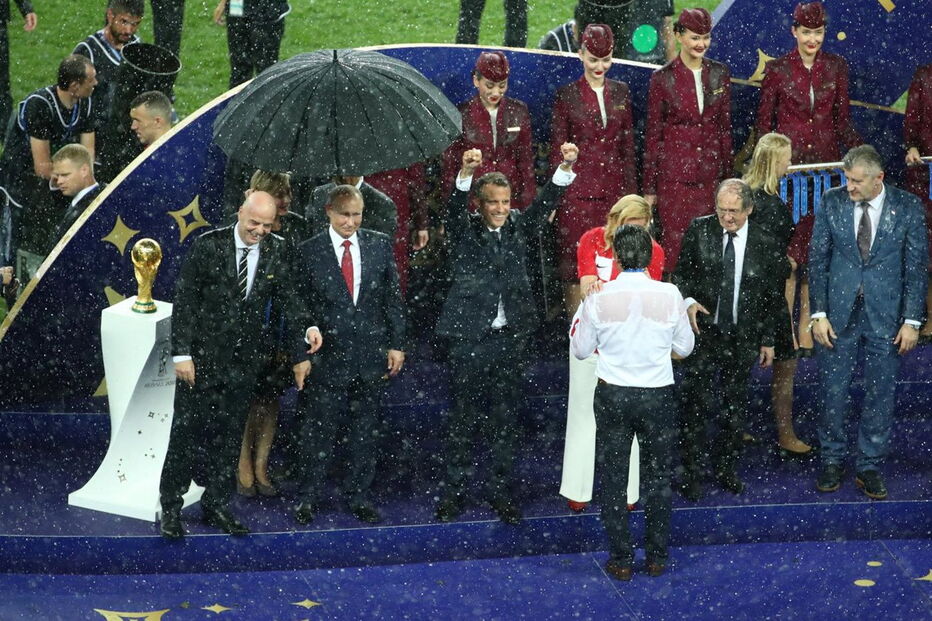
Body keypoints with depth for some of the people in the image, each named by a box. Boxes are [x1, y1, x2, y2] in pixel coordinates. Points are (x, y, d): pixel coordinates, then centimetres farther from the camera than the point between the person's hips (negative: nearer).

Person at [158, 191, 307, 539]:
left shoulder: (276, 252, 0)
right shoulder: (208, 246, -9)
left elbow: (284, 298, 4)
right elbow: (184, 301, -8)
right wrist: (182, 353, -13)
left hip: (244, 360, 3)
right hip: (202, 357, -3)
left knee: (229, 437, 11)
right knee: (186, 431, 2)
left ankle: (215, 505, 23)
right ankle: (171, 507, 13)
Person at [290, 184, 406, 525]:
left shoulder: (380, 245, 4)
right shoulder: (309, 252, -3)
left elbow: (393, 297, 8)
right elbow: (299, 308, -1)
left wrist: (396, 344, 3)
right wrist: (300, 356, -5)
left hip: (371, 354, 2)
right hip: (327, 355, -2)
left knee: (366, 431, 9)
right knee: (319, 430, 3)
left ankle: (359, 497, 20)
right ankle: (309, 497, 15)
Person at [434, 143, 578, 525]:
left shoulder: (518, 228, 8)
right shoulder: (463, 231, -2)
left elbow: (545, 203, -4)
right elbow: (454, 208, -20)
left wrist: (566, 167, -22)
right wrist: (466, 172, -40)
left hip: (511, 338, 3)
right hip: (469, 339, -3)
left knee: (505, 420, 9)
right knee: (463, 419, 4)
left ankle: (501, 494, 17)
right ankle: (453, 493, 13)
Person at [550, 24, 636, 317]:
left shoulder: (621, 92, 9)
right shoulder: (566, 95, -1)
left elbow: (628, 144, 12)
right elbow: (557, 147, 0)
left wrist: (630, 190, 9)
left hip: (613, 187, 3)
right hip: (578, 189, -3)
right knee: (576, 257, 0)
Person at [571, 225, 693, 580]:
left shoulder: (598, 299, -11)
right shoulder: (669, 295, -10)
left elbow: (581, 350, 1)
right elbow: (685, 348, 1)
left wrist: (580, 312, 13)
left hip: (613, 396, 0)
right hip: (658, 394, 0)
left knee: (614, 478, 11)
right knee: (659, 477, 14)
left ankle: (621, 560, 15)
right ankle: (657, 557, 21)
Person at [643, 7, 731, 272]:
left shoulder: (720, 74, 6)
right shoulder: (663, 78, -3)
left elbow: (725, 127, 12)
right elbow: (653, 134, 0)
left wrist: (728, 175, 10)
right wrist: (649, 187, 0)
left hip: (710, 173, 3)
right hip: (674, 174, -3)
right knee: (676, 243, -2)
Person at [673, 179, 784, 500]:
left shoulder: (764, 244, -5)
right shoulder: (698, 230, -5)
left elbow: (772, 297, 4)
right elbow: (681, 273, 4)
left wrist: (768, 340, 7)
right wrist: (688, 301, -16)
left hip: (743, 338, 1)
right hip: (703, 329, -1)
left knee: (735, 405, 10)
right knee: (695, 401, -5)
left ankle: (725, 468, 26)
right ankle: (691, 471, 7)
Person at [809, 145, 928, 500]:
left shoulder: (908, 208, -6)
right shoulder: (831, 203, -3)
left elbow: (916, 267, -1)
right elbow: (817, 260, 2)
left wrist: (912, 320, -6)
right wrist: (818, 313, -4)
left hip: (886, 316, -1)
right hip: (839, 312, 1)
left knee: (880, 394, 6)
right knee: (833, 391, 6)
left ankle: (870, 467, 18)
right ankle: (832, 461, 22)